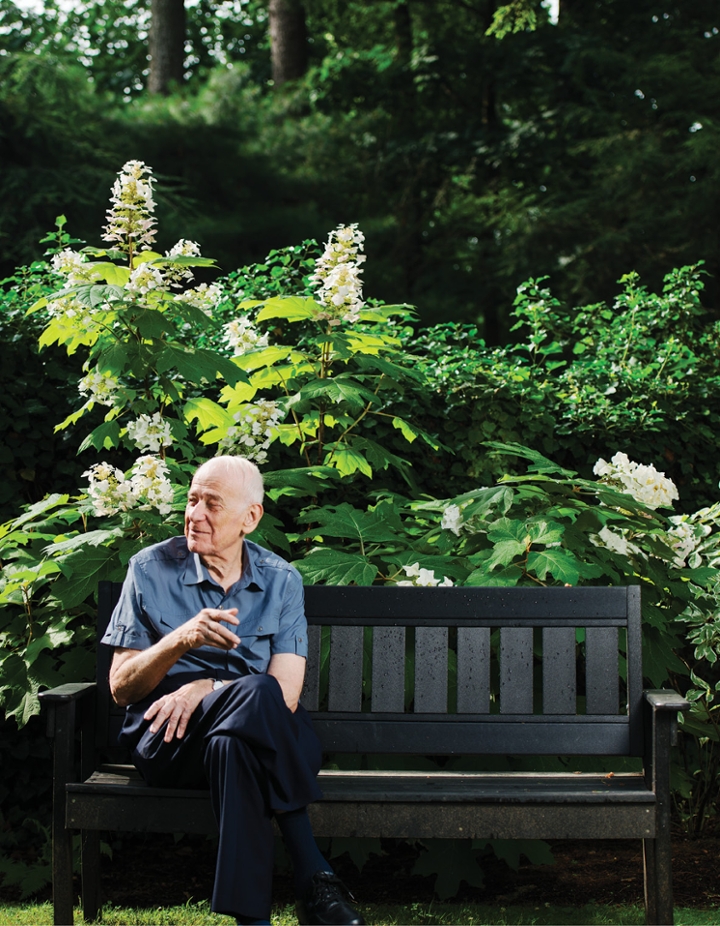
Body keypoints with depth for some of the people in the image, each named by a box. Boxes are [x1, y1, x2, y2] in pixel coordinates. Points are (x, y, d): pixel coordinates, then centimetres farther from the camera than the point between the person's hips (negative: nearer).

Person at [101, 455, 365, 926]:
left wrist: (203, 688, -18)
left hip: (260, 733, 1)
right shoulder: (151, 570, 3)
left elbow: (287, 693, -4)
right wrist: (180, 641, -19)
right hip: (167, 740, -1)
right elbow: (122, 688, -1)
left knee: (232, 742, -39)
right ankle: (313, 874, -33)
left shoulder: (281, 580, 6)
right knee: (255, 692, -35)